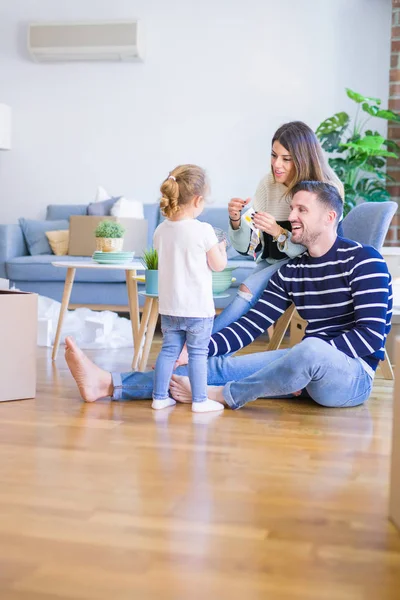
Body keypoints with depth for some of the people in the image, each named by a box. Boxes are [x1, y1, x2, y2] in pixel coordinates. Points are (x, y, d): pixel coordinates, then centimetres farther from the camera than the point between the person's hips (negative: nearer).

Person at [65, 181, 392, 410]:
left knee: (311, 349, -40)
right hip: (308, 373, 6)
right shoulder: (290, 272, 11)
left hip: (352, 374, -6)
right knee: (220, 365, -8)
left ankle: (220, 395, -18)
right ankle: (109, 384, -12)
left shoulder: (363, 260, -8)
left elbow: (372, 334, -17)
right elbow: (251, 324, 4)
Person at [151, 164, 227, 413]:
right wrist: (222, 248, 12)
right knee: (198, 353, 5)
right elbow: (218, 265, -8)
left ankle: (160, 396, 19)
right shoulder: (203, 230, -16)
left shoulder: (161, 231, 1)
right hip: (198, 307, -5)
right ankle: (200, 400, 11)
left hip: (169, 306, 5)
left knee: (169, 350, 14)